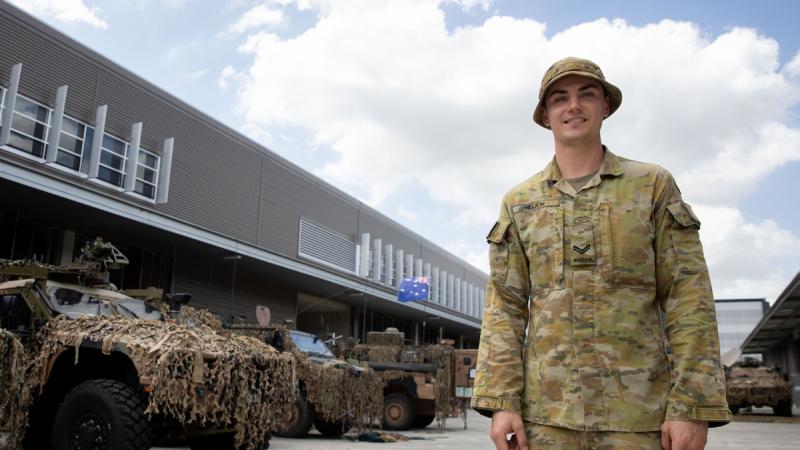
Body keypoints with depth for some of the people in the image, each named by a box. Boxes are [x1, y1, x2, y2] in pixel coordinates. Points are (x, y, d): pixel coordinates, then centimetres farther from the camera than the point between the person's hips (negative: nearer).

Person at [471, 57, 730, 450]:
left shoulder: (653, 186, 4)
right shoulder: (519, 203, 8)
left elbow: (689, 299, -2)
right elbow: (504, 307, 4)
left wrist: (692, 406, -9)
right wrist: (502, 401, -6)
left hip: (637, 411, -1)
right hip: (546, 410, 2)